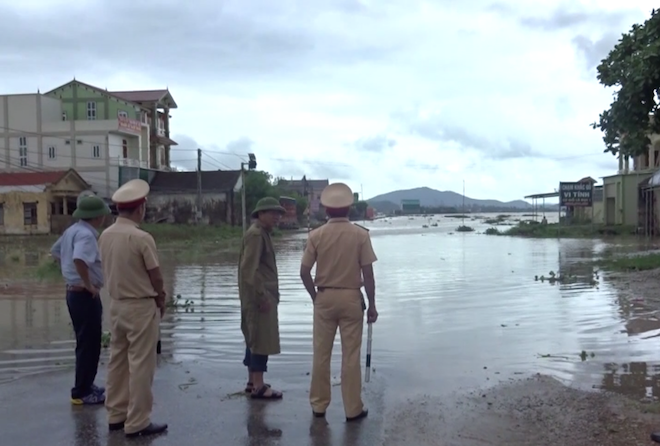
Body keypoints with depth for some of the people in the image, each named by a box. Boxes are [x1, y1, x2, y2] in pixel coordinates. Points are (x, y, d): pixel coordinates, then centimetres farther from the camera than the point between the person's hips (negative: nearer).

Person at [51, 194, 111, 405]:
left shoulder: (73, 230, 9)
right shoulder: (86, 234, -20)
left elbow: (55, 252, 23)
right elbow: (79, 260, -38)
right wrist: (88, 284, -25)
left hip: (74, 292, 10)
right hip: (85, 295, -10)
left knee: (85, 343, 19)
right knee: (89, 345, -1)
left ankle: (85, 386, 30)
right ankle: (82, 392, 6)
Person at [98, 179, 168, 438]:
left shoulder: (105, 236, 1)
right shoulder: (141, 238, -19)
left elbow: (109, 271, 8)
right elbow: (156, 276, -12)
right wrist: (160, 299, 7)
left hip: (117, 304, 7)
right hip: (141, 306, -7)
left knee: (118, 361, 15)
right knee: (140, 365, 0)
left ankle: (116, 415, 25)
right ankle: (137, 423, 5)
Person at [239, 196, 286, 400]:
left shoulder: (262, 232, 17)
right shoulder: (256, 234, -15)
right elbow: (249, 269, -23)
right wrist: (262, 296, -24)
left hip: (260, 295, 11)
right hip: (259, 296, -11)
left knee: (255, 339, 14)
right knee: (262, 340, -7)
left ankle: (253, 381, 23)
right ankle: (258, 386, -2)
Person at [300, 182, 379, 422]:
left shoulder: (316, 235, -5)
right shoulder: (360, 235, -7)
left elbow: (304, 272, -4)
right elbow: (368, 273, -8)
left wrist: (315, 296, 11)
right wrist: (372, 304, 1)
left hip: (324, 298, 1)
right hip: (351, 298, -1)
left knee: (321, 354, 11)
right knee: (351, 356, 5)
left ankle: (319, 405, 20)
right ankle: (353, 409, 11)